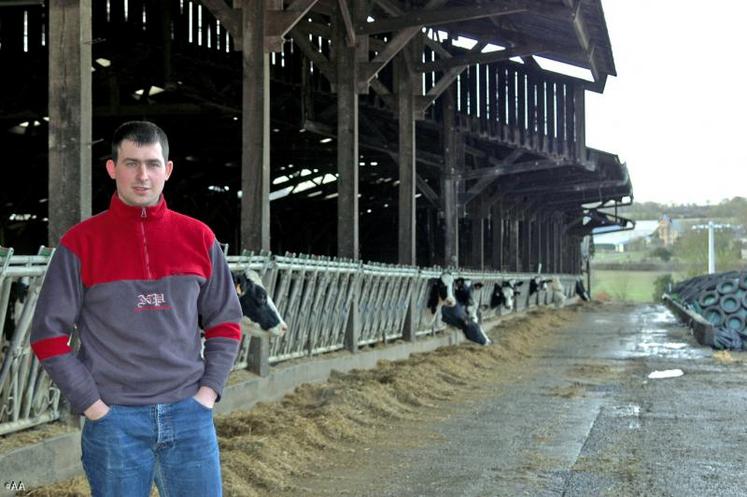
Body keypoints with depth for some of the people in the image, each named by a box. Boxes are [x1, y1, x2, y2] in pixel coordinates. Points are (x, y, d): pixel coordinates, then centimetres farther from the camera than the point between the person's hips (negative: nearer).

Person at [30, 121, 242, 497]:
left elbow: (225, 322, 12)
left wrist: (209, 390, 1)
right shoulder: (80, 243, -2)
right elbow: (49, 333, -2)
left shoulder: (198, 238, 5)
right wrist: (90, 403, -7)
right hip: (114, 421, -2)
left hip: (189, 414, 2)